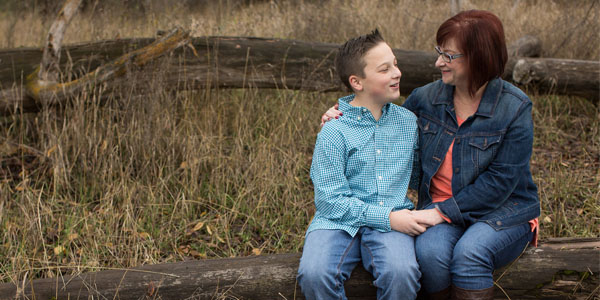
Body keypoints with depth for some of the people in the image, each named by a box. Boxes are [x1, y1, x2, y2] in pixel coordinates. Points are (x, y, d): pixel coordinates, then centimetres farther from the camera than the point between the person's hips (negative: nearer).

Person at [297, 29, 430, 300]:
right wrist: (387, 217, -15)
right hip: (340, 221, -2)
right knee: (314, 275, -32)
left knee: (401, 273, -32)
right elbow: (329, 199, -10)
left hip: (393, 222, 2)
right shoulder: (334, 131, -4)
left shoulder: (408, 122, 10)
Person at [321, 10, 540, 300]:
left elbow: (500, 180, -13)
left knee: (469, 253, -34)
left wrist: (443, 210, -19)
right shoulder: (426, 98, 3)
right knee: (429, 253, -30)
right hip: (441, 212, 3)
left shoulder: (515, 108, -10)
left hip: (502, 212, -3)